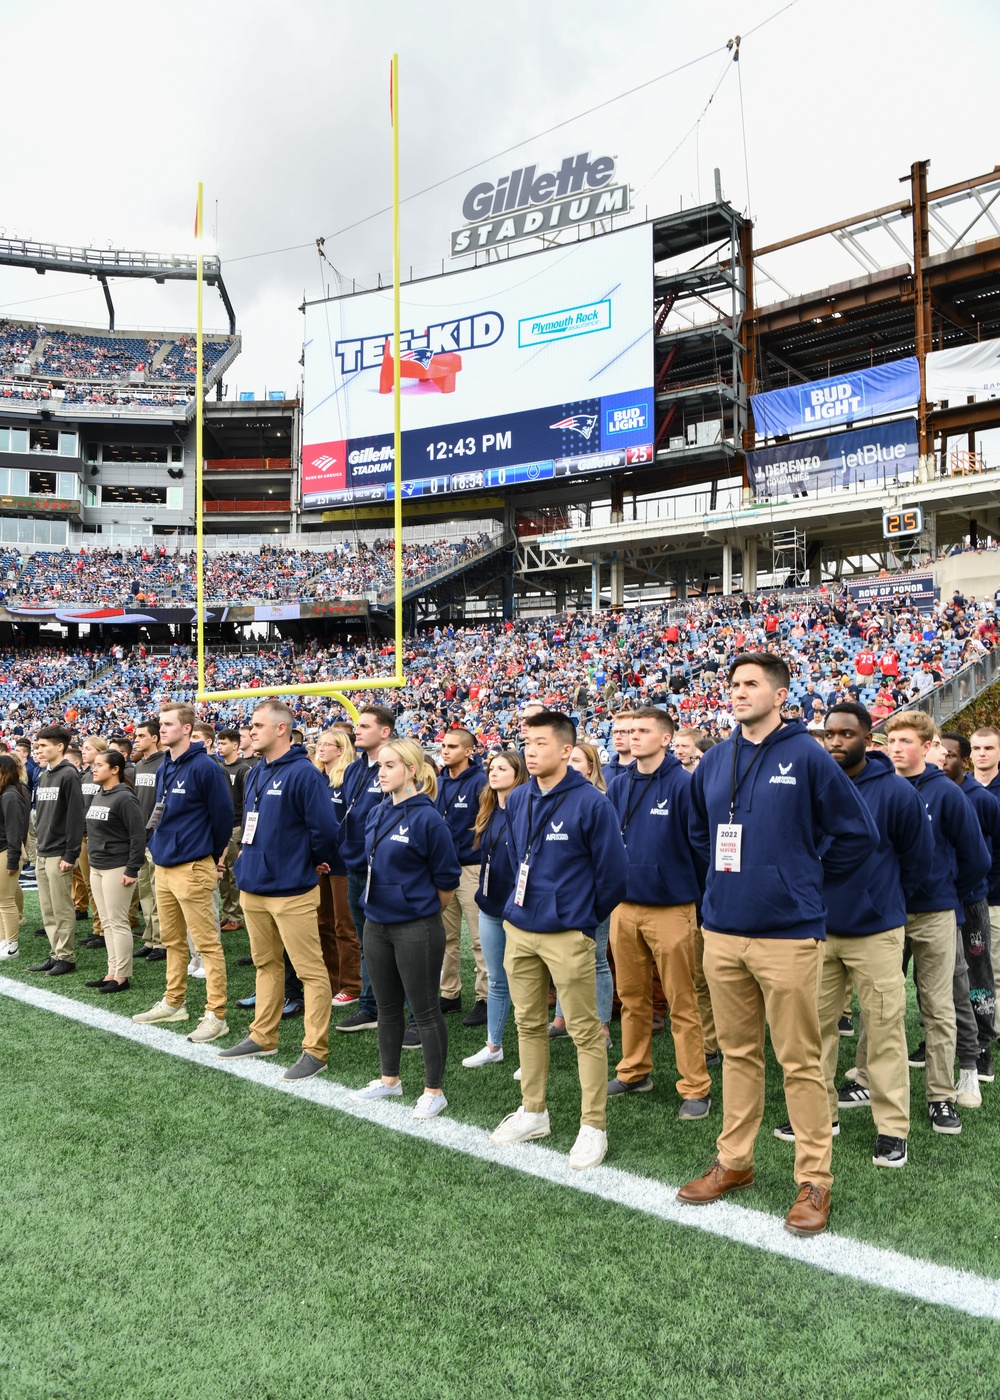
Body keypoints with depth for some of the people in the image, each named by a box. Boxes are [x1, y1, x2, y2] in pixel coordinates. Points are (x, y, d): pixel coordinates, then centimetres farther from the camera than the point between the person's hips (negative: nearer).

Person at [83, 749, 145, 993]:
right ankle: (112, 972, 20)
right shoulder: (97, 796, 13)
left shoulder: (124, 798, -15)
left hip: (117, 868, -9)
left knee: (118, 923, -3)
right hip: (96, 867, 9)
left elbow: (138, 836, -18)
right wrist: (93, 860, 16)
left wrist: (132, 870, -19)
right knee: (107, 923, 12)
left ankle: (122, 976, 4)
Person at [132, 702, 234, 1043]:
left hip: (192, 867, -9)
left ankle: (216, 1015, 2)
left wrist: (212, 856, 0)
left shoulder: (204, 767, -14)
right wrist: (158, 845, 16)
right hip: (163, 866, 9)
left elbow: (223, 814, -11)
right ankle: (173, 1002, 32)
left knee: (207, 943, -3)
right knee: (172, 940, 19)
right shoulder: (163, 769, 12)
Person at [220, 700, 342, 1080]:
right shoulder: (256, 773, 11)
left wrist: (314, 862, -6)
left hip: (291, 890, -9)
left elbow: (325, 827, -20)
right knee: (266, 963, 20)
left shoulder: (303, 773, -17)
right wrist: (248, 852, 15)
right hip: (252, 886, 9)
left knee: (310, 970, 0)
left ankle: (315, 1050, 6)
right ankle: (262, 1036, 32)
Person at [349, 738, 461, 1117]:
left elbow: (447, 880, -10)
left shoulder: (427, 818, -16)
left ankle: (434, 1091, 17)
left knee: (425, 1011, 4)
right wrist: (383, 902, 14)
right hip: (377, 925, 7)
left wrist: (421, 909, 2)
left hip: (416, 927, -7)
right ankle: (389, 1080, 34)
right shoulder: (377, 814, 6)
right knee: (387, 1007, 18)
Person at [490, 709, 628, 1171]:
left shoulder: (591, 802, -13)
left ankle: (593, 1127, 14)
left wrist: (588, 917, 2)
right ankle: (533, 1112, 31)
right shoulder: (517, 800, 6)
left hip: (567, 934, -6)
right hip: (519, 929, 6)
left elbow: (612, 871, -8)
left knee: (585, 1031, 2)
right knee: (528, 1024, 16)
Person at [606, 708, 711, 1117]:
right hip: (624, 907, 6)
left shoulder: (683, 785, -12)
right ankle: (634, 1072, 32)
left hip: (671, 909, -6)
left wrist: (701, 899, -6)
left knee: (682, 1004, 2)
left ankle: (696, 1088, 13)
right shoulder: (620, 787, 6)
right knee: (632, 997, 16)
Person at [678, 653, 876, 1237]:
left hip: (788, 932, -5)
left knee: (800, 1060, 4)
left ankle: (815, 1179, 18)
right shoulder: (714, 762, 9)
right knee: (738, 1053, 16)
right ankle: (735, 1162, 30)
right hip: (722, 931, 5)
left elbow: (858, 832, -4)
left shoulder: (807, 756, -8)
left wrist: (804, 872, 0)